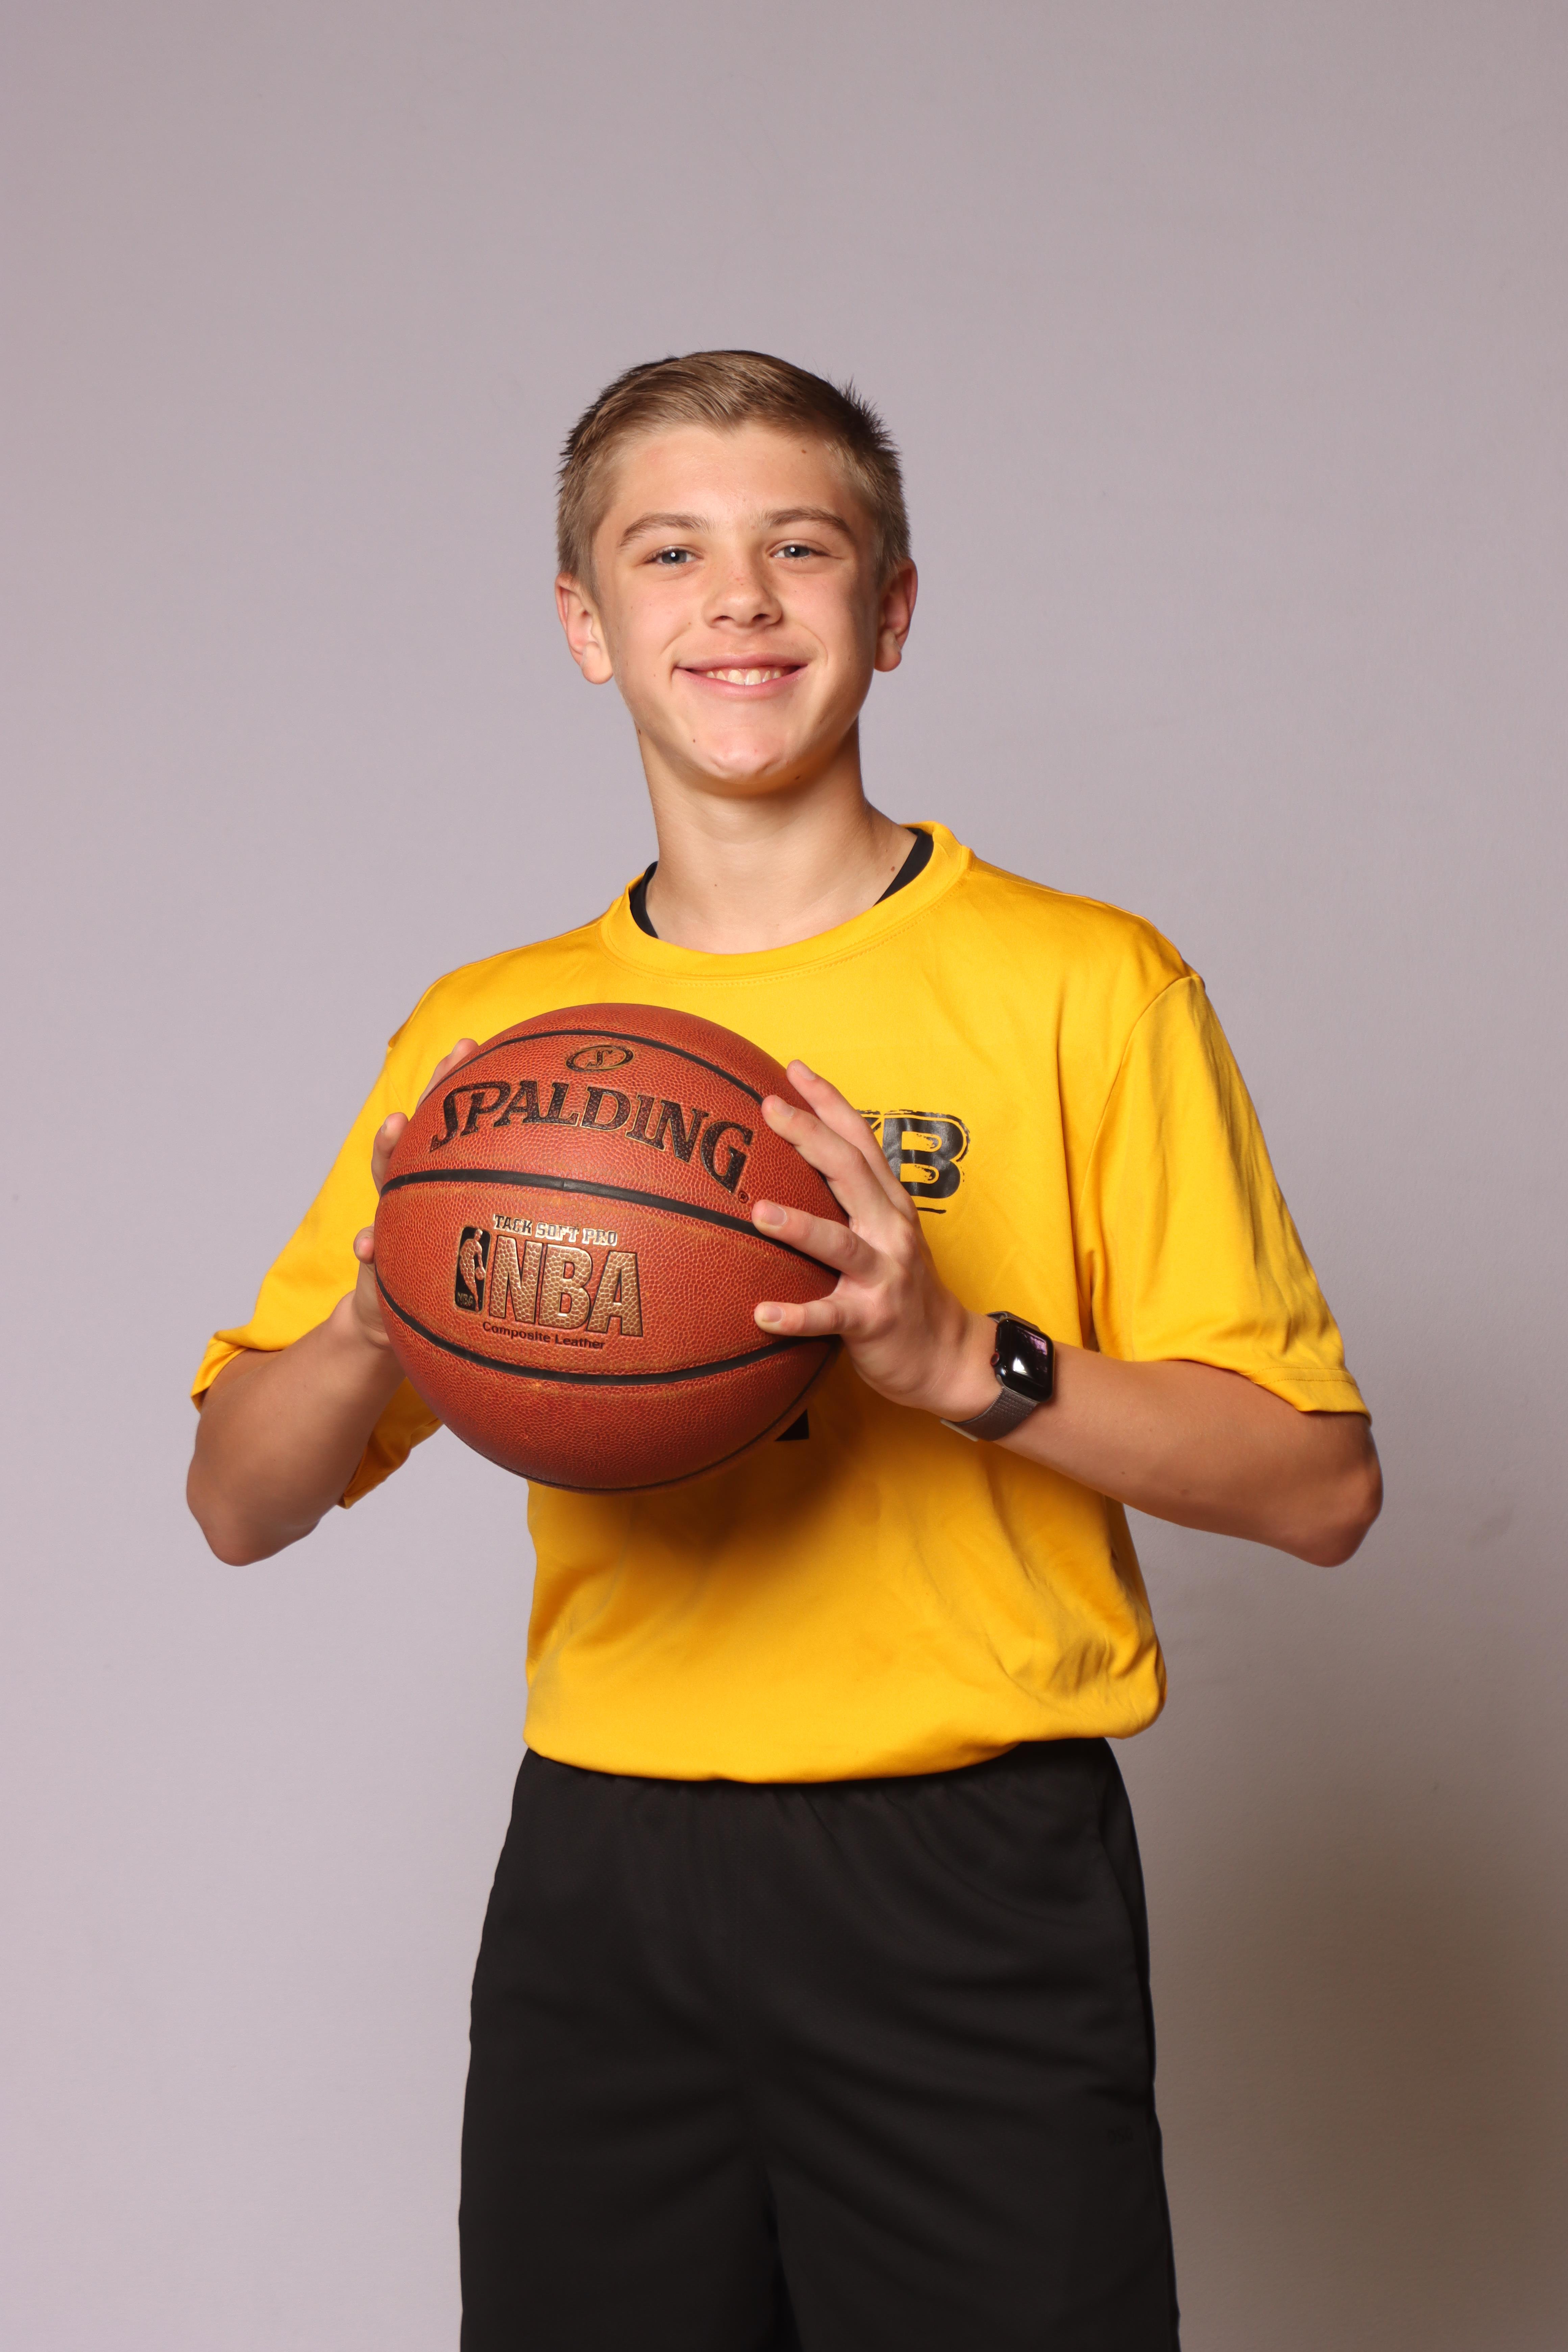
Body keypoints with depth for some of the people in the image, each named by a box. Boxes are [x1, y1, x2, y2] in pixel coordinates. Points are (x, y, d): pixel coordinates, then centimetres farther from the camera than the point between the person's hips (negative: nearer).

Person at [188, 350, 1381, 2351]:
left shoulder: (1083, 986, -3)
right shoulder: (484, 1035, 7)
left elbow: (1318, 1485, -5)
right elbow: (240, 1505, 9)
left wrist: (964, 1356, -20)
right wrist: (379, 1314, -12)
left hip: (972, 1895, -2)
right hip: (594, 1884, 3)